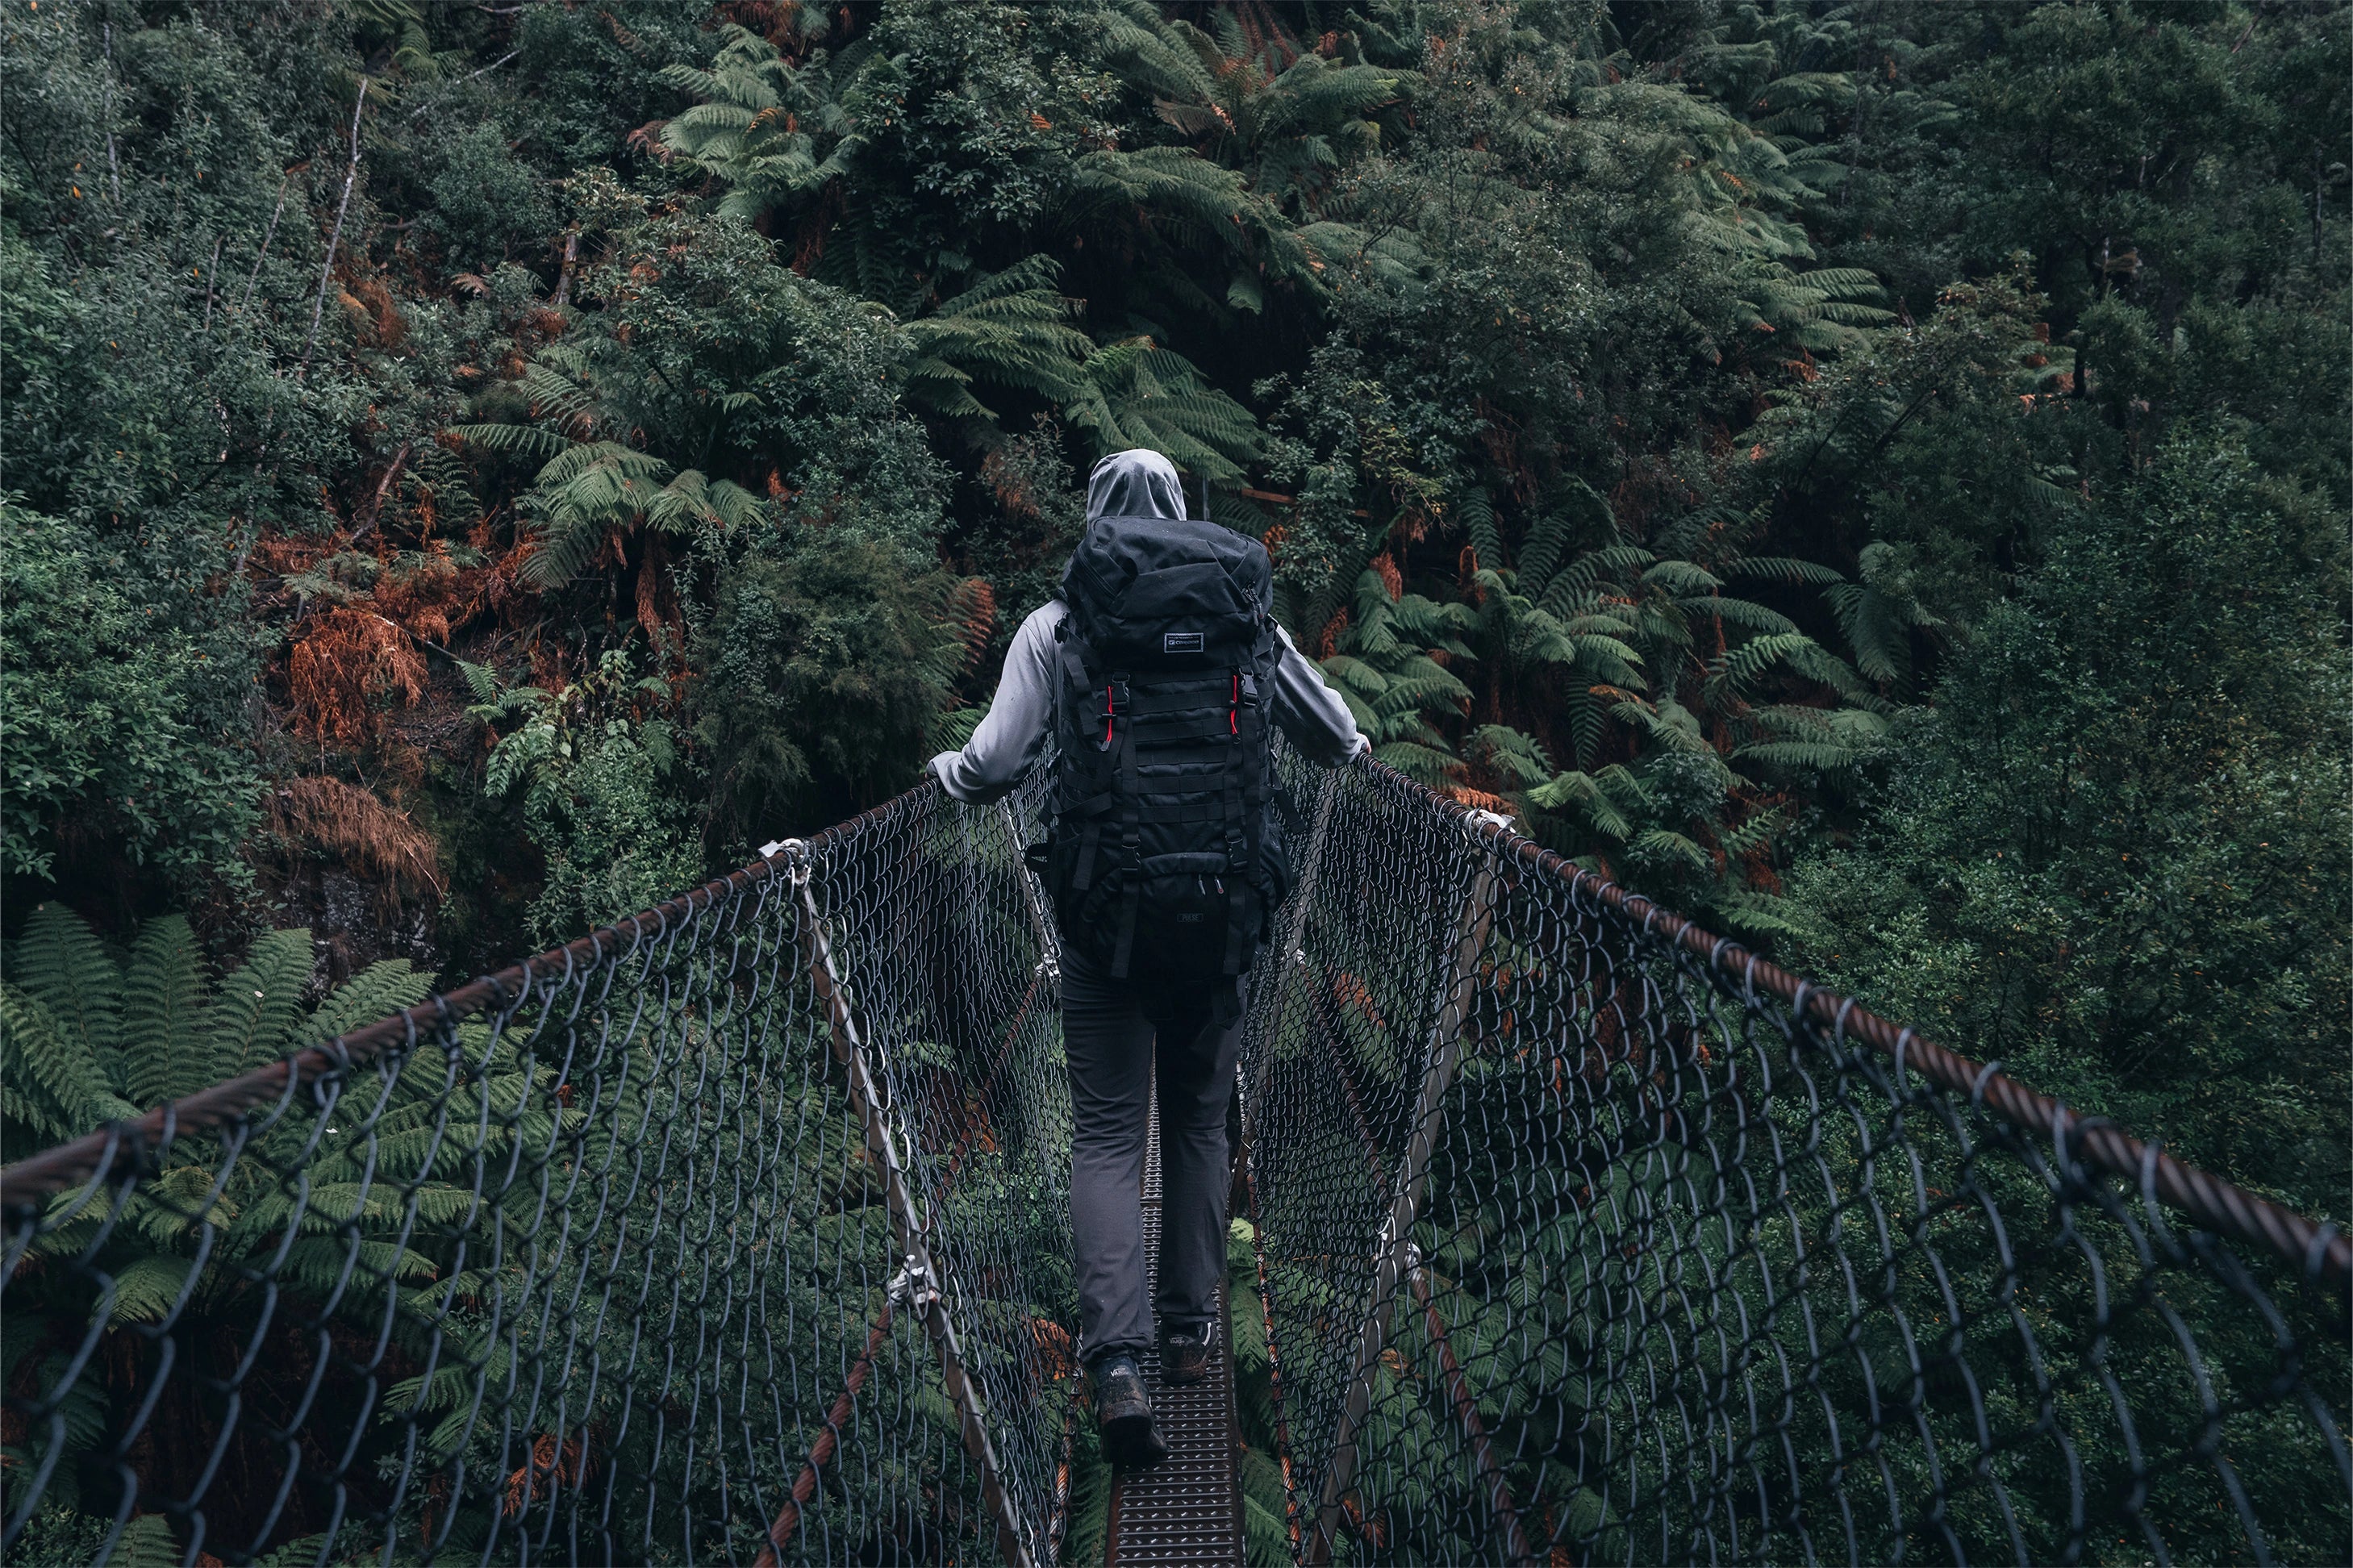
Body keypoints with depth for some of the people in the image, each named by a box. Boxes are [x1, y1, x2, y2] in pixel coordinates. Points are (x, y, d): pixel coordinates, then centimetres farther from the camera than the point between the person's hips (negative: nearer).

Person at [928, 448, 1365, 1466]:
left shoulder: (1058, 623, -1)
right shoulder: (1251, 615, 7)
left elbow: (994, 765, -5)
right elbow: (1341, 742, 16)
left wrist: (943, 769, 18)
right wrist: (1343, 754, 40)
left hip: (1106, 914, -2)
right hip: (1225, 913, 3)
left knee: (1106, 1134, 3)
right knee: (1199, 1124, 17)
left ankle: (1116, 1360, -9)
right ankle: (1190, 1331, 27)